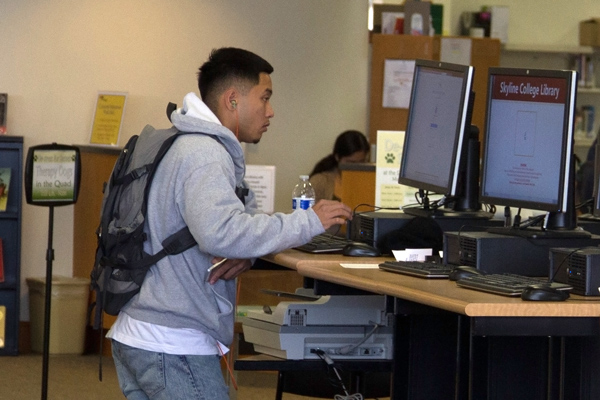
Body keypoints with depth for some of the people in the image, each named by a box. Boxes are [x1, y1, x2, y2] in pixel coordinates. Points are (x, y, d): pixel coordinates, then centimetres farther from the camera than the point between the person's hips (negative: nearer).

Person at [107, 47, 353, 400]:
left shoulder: (186, 145, 18)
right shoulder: (205, 155, -16)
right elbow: (221, 233, -33)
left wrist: (248, 252, -6)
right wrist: (308, 222, -24)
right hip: (173, 347, -11)